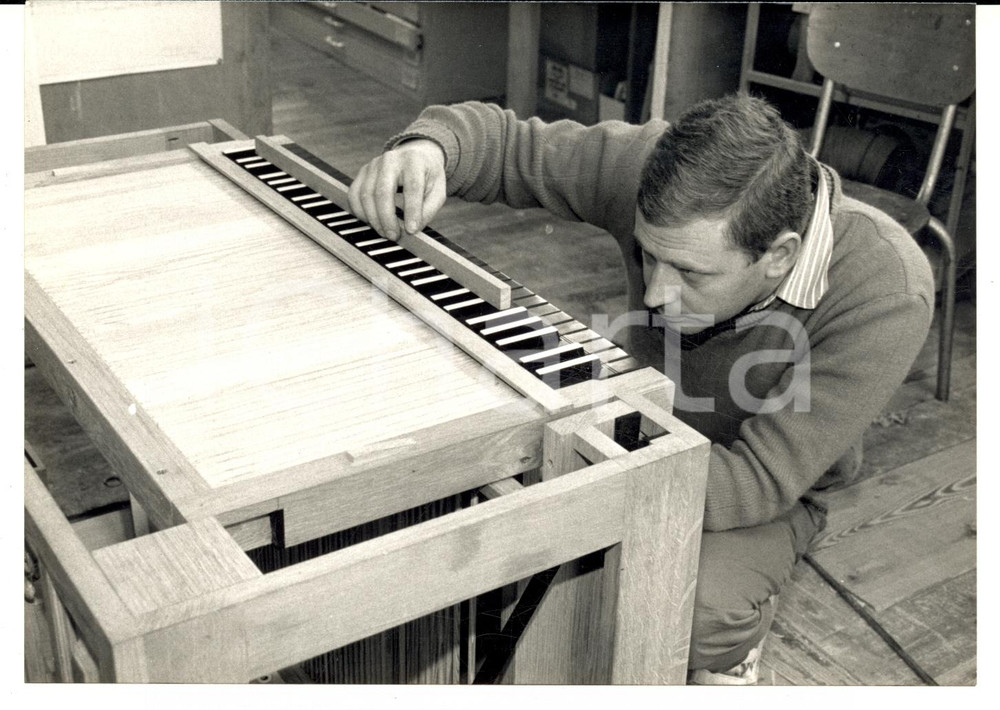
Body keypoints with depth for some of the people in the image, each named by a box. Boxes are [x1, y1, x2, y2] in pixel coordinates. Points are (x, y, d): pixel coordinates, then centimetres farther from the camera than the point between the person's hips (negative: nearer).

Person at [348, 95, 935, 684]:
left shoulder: (888, 295, -35)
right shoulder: (658, 169, -27)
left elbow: (758, 480, -34)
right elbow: (508, 143, -14)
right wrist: (429, 147, -38)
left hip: (773, 486, -3)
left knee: (698, 606, -34)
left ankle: (727, 643, 4)